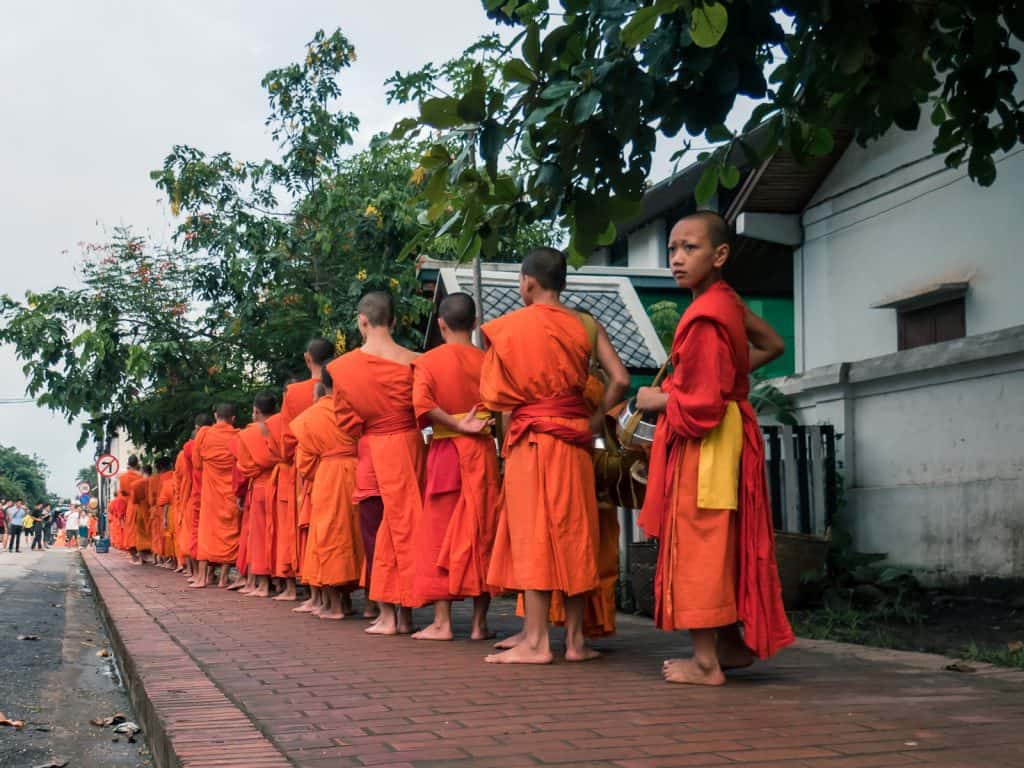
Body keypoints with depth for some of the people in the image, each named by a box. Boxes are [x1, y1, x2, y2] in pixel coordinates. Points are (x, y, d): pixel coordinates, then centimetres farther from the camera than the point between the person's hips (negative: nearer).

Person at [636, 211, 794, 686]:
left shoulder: (704, 317, -20)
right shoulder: (727, 304, 11)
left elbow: (701, 404, -24)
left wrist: (659, 400, -5)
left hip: (703, 446, -10)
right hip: (727, 439, 10)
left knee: (698, 545, -4)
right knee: (718, 546, 16)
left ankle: (705, 661, 1)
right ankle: (732, 644, 25)